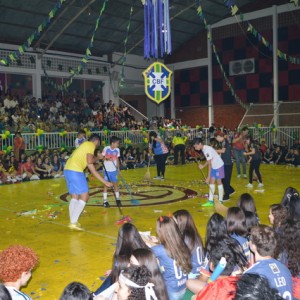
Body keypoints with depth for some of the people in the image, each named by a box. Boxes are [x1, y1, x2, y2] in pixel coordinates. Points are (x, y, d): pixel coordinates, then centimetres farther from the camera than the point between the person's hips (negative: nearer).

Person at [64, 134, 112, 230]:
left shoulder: (84, 146, 30)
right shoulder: (90, 145, 3)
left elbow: (92, 170, 30)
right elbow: (90, 161, -14)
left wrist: (105, 182, 33)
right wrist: (97, 158, 9)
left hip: (67, 170, 9)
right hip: (75, 171, -9)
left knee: (74, 197, 15)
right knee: (84, 197, -2)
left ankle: (72, 222, 15)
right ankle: (74, 222, -5)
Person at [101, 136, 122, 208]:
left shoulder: (117, 150, -1)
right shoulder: (106, 149, -13)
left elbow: (117, 159, 8)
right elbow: (102, 157, -6)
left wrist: (118, 168, 2)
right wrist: (107, 159, -25)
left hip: (114, 170, 3)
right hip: (106, 170, -3)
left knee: (115, 184, 6)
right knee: (106, 184, 2)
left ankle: (117, 199, 18)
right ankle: (105, 201, 9)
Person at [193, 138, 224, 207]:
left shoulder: (207, 150, -27)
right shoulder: (204, 149, 1)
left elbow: (210, 164, -27)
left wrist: (208, 177, -27)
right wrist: (203, 166, 0)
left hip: (219, 166, -9)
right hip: (214, 166, 9)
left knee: (219, 182, 0)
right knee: (211, 182, 7)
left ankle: (220, 201, 10)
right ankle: (210, 201, 11)